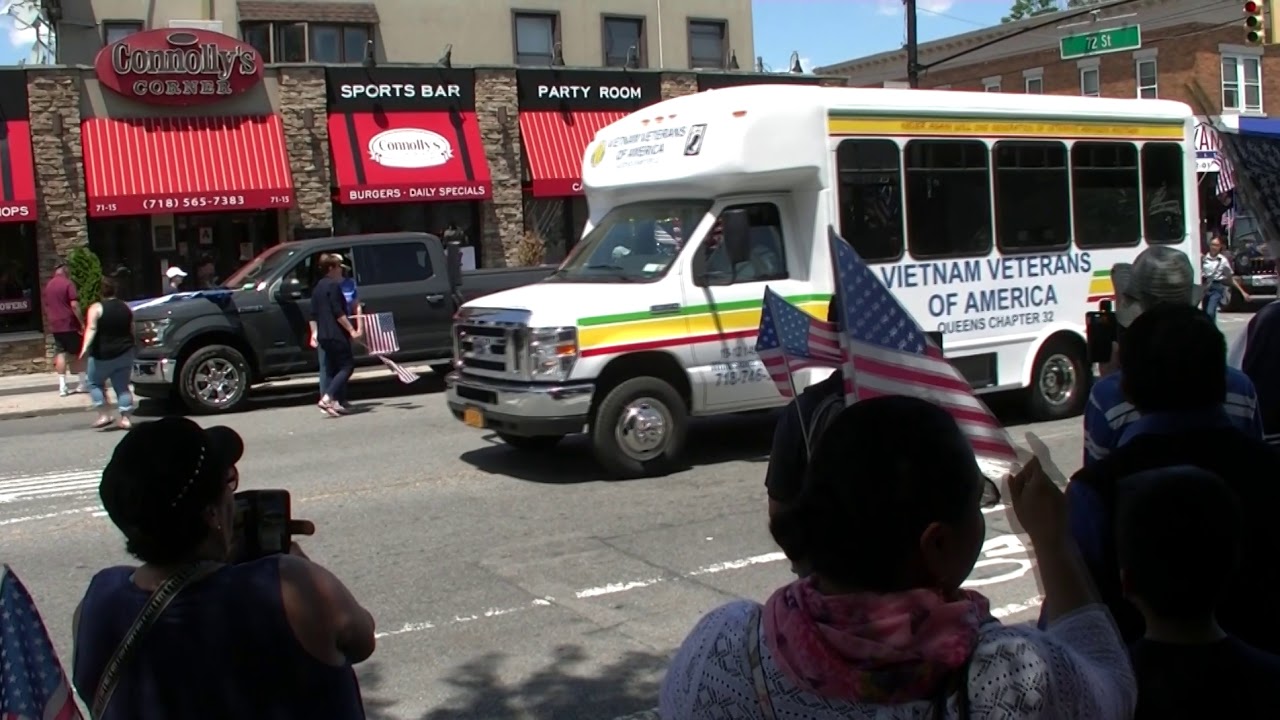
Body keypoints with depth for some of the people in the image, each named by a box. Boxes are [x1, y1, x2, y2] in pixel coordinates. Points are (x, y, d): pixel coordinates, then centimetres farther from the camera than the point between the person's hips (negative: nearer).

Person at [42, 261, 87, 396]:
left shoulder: (48, 285, 11)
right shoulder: (68, 283, -11)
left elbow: (46, 306, 17)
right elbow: (74, 305, -18)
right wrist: (82, 323, -14)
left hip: (55, 325, 6)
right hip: (69, 324, -6)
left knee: (60, 354, 5)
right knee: (78, 353, 5)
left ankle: (62, 386, 2)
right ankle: (83, 383, 10)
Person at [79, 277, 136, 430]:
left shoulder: (96, 308, -9)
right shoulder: (125, 307, 6)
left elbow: (92, 329, -21)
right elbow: (132, 330, 13)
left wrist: (85, 347, -27)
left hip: (103, 355, -4)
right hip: (125, 353, 4)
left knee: (95, 383, 12)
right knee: (122, 386, 8)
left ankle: (104, 415, 2)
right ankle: (125, 418, 1)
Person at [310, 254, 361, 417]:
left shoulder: (318, 288, 17)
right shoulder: (334, 286, -10)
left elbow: (313, 315, 17)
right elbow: (338, 313, -17)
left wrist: (314, 333, 19)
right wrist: (352, 330, -17)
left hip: (324, 336, 9)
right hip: (336, 334, -9)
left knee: (332, 369, 14)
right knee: (347, 366, -6)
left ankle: (333, 402, 11)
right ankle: (326, 398, -19)